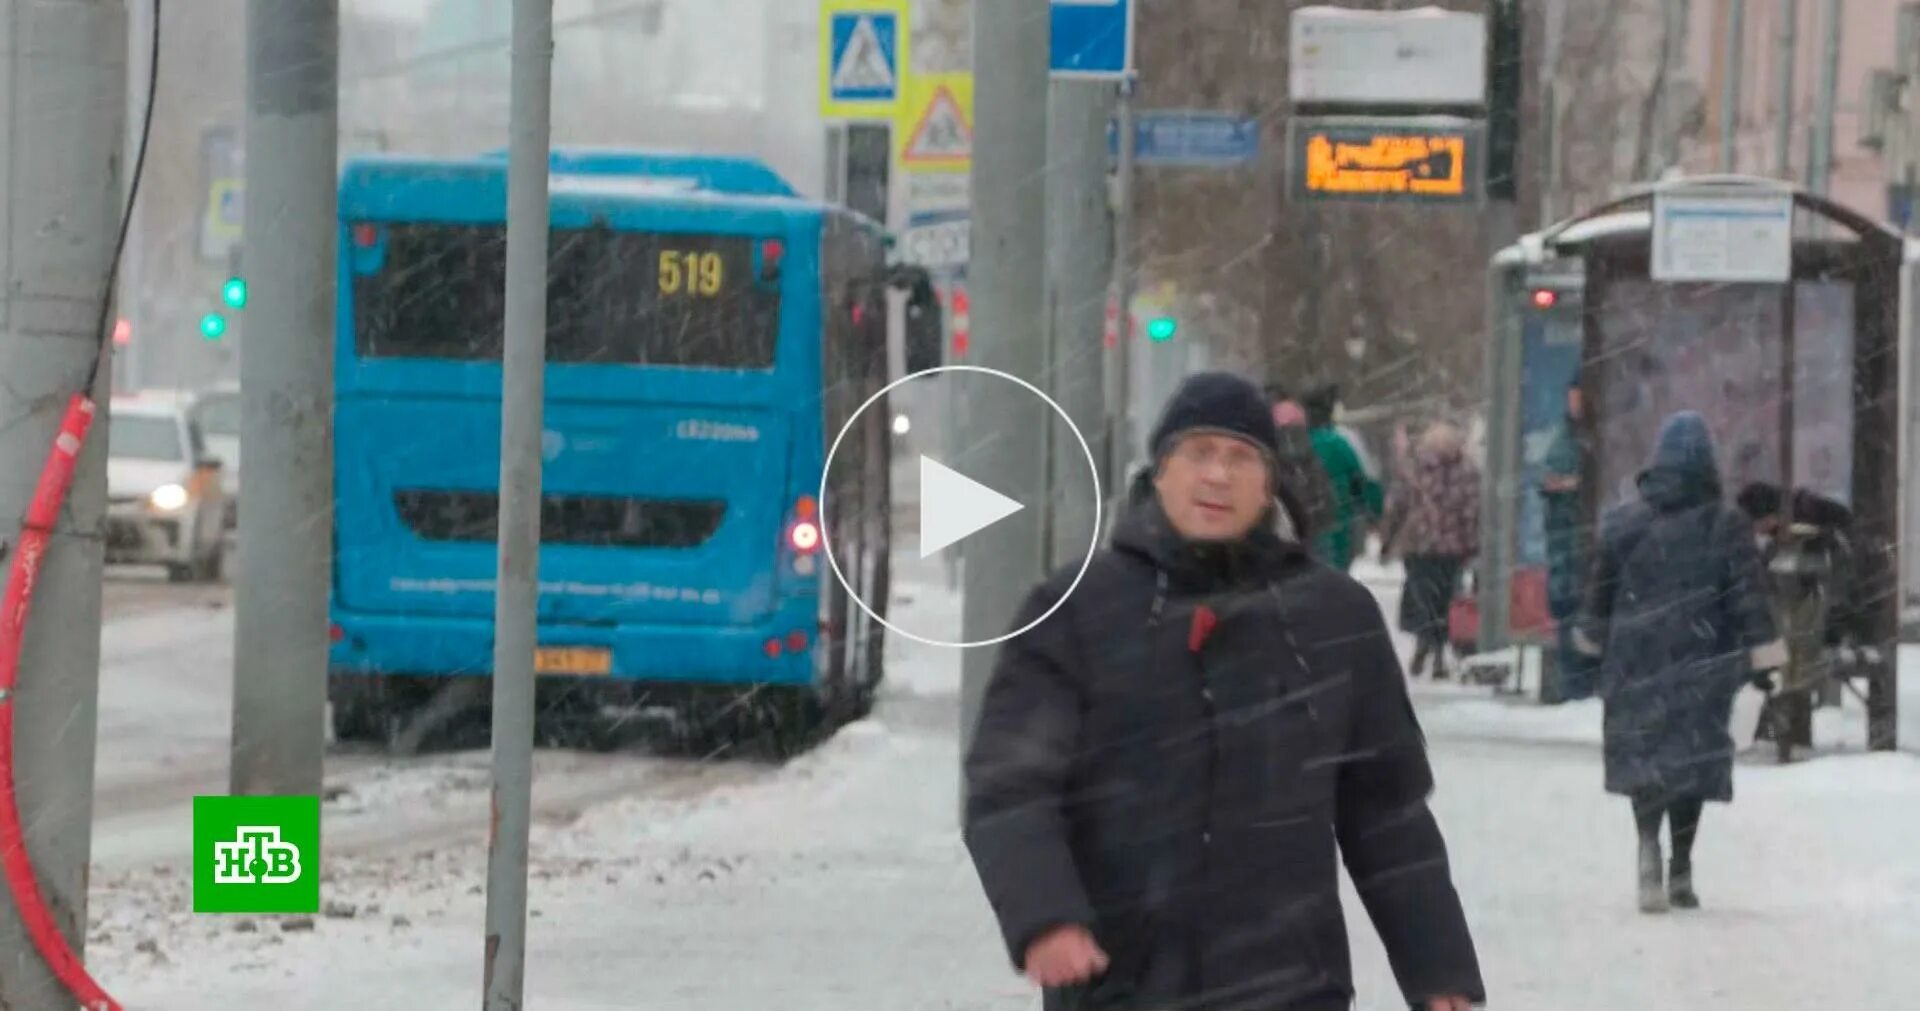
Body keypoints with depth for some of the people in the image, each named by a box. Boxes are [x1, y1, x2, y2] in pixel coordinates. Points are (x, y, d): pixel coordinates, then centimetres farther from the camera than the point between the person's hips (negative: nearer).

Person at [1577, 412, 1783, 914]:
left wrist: (1594, 633, 27)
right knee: (1694, 754, 7)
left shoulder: (1623, 522, 4)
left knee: (1640, 749, 4)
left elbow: (1602, 586, 13)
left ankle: (1649, 838, -25)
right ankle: (1681, 869, 8)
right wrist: (1761, 643, -10)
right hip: (1703, 660, -1)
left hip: (1637, 658, 1)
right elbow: (1749, 590, -10)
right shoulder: (1726, 524, -3)